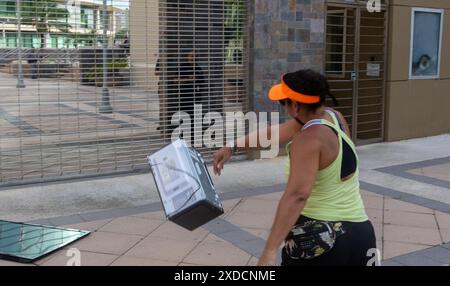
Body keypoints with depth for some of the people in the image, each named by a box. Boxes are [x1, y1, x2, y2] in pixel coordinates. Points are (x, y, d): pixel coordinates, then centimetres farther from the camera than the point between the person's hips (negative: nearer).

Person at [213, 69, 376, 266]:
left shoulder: (308, 139, -19)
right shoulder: (334, 117, 6)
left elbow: (297, 195, -30)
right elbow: (274, 133, 12)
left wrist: (270, 251, -34)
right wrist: (232, 146, 18)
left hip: (320, 237, -7)